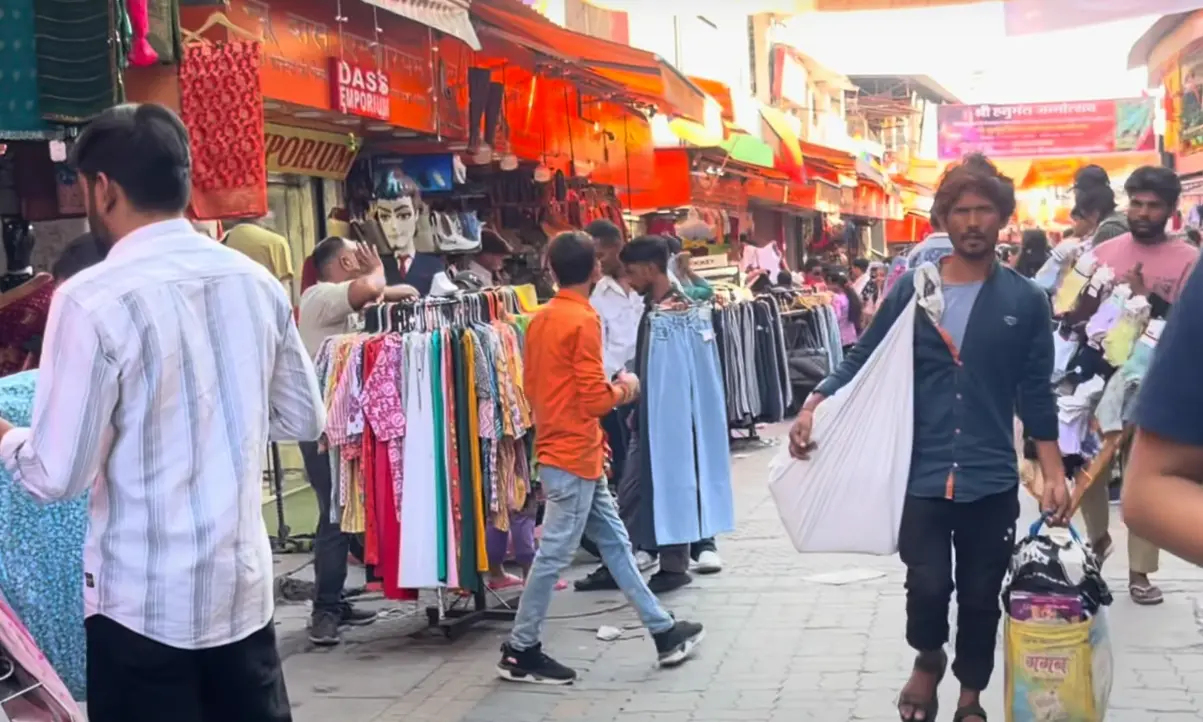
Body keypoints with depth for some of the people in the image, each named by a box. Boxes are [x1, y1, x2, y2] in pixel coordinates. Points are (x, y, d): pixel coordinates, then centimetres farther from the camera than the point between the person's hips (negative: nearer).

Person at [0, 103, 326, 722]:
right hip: (245, 584, 5)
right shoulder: (256, 282, 0)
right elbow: (303, 419, 11)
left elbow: (58, 475, -13)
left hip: (144, 600, -5)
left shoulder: (95, 299, -16)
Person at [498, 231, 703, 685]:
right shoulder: (584, 320, -17)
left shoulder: (541, 319, 9)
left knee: (615, 542, 14)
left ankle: (663, 630, 22)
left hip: (559, 448, 10)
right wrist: (624, 390, 0)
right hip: (574, 455, -10)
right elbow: (594, 400, -20)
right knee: (554, 554, -1)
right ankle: (519, 653, 9)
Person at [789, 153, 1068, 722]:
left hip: (992, 480, 1)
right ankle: (927, 658, 31)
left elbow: (1036, 394, 5)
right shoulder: (911, 289, 0)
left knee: (980, 596, 10)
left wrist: (1054, 474, 1)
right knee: (928, 586, -2)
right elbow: (862, 361, 2)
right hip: (921, 473, -1)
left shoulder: (1024, 300, 1)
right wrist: (813, 406, -14)